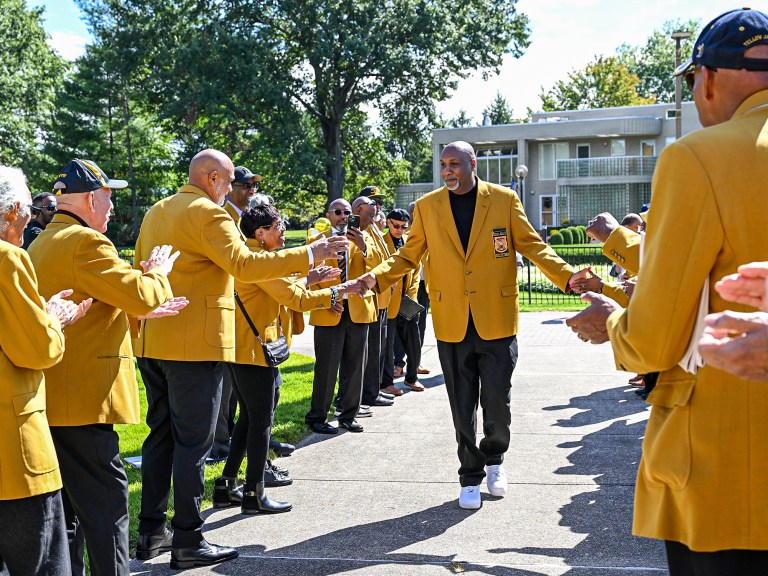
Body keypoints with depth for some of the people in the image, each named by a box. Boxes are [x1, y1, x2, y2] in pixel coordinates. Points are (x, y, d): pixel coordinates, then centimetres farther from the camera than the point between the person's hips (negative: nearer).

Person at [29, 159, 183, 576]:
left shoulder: (39, 245, 17)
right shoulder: (86, 242, -14)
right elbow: (139, 293, -20)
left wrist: (143, 309, 21)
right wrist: (157, 273, 1)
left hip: (48, 399, 10)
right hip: (84, 400, -10)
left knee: (67, 505, 15)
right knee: (106, 502, -4)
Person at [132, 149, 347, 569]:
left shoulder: (155, 213, 15)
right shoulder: (207, 213, -12)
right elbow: (244, 264, -23)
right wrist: (309, 254, -21)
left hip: (152, 342, 9)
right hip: (195, 343, -9)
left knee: (160, 435, 15)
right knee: (193, 442, -3)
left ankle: (151, 533, 21)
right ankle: (187, 542, 3)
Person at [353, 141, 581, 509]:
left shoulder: (505, 200, 0)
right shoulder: (426, 207, 3)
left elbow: (531, 245, 2)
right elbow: (409, 255, 6)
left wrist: (566, 275, -11)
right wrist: (377, 277, -11)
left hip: (497, 322, -1)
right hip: (452, 323, 1)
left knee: (497, 402, 4)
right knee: (463, 406, 7)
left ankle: (494, 460, 32)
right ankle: (471, 477, 22)